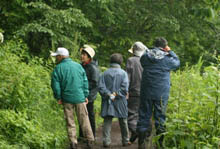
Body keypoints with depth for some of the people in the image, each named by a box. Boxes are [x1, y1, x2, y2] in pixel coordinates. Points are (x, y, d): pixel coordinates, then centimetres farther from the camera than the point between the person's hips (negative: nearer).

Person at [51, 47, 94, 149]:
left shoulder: (58, 68, -6)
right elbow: (85, 82, 6)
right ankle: (90, 141, 10)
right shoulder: (78, 66, 4)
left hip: (67, 98, -2)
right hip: (80, 97, 2)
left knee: (70, 121, 7)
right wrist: (86, 95, 10)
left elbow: (55, 85, -7)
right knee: (84, 119, 9)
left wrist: (58, 98, 3)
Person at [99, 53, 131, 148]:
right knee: (123, 121, 12)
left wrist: (108, 95, -11)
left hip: (107, 101, 1)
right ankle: (125, 141, 20)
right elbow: (124, 87, -15)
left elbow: (101, 87, -8)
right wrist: (116, 94, -10)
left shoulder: (105, 73, 1)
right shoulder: (123, 73, -4)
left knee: (107, 121, 3)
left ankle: (106, 141, -5)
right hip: (120, 102, -1)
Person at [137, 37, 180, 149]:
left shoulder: (145, 56, -1)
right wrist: (170, 52, 14)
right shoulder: (167, 58, -8)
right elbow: (177, 62, 10)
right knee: (160, 118, 6)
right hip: (161, 93, -2)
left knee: (144, 116, 8)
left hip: (146, 92, 2)